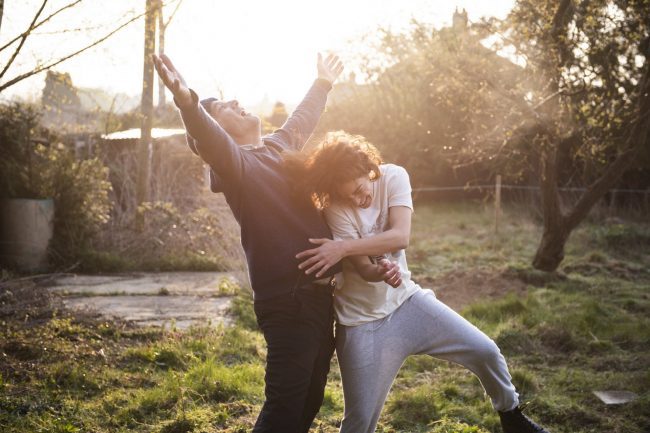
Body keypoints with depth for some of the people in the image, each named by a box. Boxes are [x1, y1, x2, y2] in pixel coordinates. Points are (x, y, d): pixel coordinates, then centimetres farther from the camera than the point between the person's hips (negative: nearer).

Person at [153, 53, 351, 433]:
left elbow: (303, 118, 36)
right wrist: (188, 104, -53)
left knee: (310, 398, 17)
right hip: (289, 299, -8)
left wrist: (323, 84, 50)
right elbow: (210, 140, -33)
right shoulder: (235, 161, -10)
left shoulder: (279, 145, 14)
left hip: (319, 292, 9)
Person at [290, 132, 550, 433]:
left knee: (486, 352, 1)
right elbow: (364, 269, -21)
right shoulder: (335, 209, -19)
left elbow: (400, 237, -24)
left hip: (406, 300, 4)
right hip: (363, 322, -3)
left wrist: (343, 247, -35)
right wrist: (382, 270, -45)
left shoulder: (393, 176, -11)